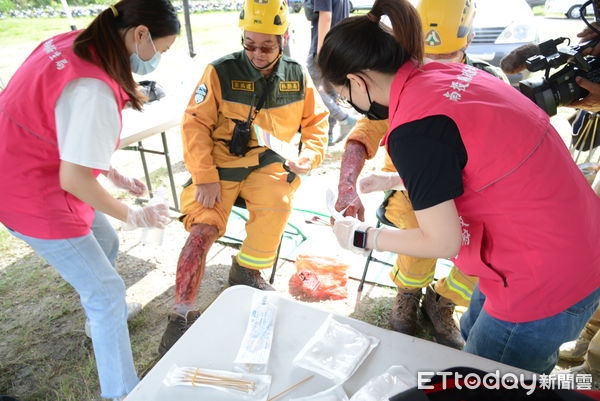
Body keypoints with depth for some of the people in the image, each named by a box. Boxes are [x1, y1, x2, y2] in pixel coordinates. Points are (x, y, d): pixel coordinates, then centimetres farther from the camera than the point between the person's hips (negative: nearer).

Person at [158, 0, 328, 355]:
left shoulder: (297, 76, 6)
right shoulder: (221, 72, -4)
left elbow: (317, 120, 15)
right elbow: (195, 124, -6)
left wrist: (311, 156, -4)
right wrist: (205, 177, -15)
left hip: (269, 165, 2)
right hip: (221, 164, -1)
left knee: (277, 206, -29)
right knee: (203, 229, -19)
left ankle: (247, 270, -1)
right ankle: (182, 315, -5)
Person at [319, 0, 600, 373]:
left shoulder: (413, 131, -27)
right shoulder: (447, 73, -1)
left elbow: (442, 242, -19)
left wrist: (362, 237, -6)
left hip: (544, 284, -9)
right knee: (472, 334, 28)